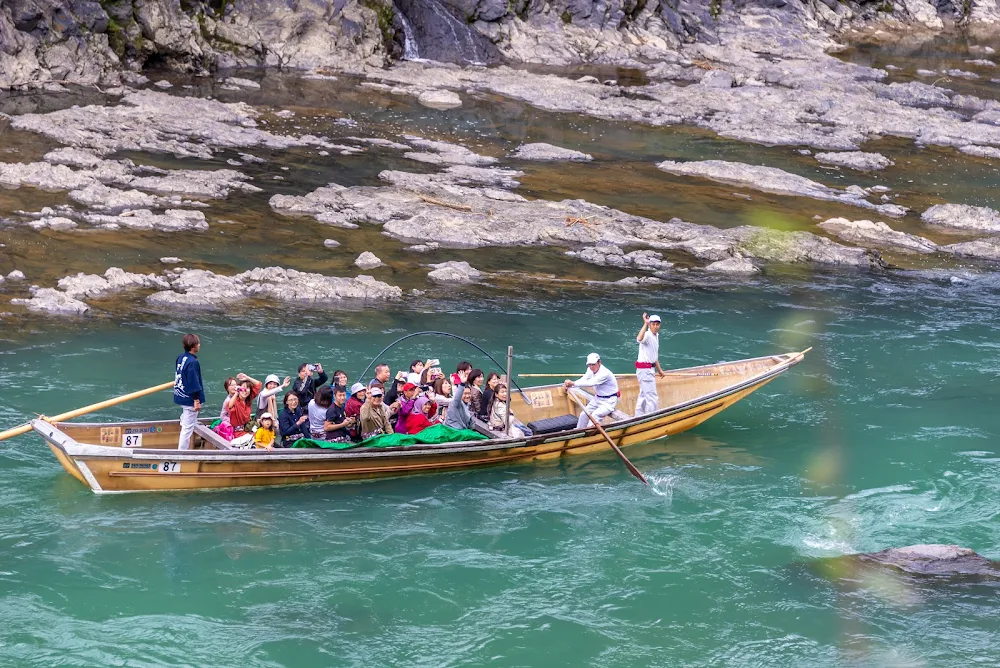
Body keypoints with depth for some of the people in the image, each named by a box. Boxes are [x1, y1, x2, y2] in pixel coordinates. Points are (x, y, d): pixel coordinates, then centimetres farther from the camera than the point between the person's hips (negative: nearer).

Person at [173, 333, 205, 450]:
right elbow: (194, 383, -22)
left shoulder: (180, 357, 4)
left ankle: (184, 449, 41)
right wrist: (197, 400, -16)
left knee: (185, 425, 27)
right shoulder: (193, 362, -24)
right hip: (190, 399, -9)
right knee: (188, 428, -2)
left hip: (181, 396, 9)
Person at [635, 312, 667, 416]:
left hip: (649, 369, 10)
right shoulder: (647, 335, -18)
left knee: (643, 396, 18)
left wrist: (659, 370, 28)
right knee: (652, 398, -8)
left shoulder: (656, 336, 13)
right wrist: (645, 324, -48)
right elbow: (639, 339, -45)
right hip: (644, 369, -10)